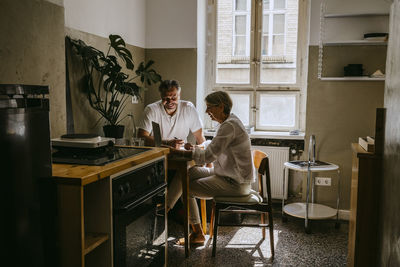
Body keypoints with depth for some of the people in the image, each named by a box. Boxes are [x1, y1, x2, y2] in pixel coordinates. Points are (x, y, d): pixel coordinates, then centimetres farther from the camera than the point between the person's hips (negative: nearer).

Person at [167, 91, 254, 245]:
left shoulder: (229, 126, -22)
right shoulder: (229, 121, 10)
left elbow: (208, 156, -26)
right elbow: (214, 144, 23)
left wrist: (179, 153, -19)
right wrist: (195, 147, 4)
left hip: (235, 184, -10)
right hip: (227, 174, 10)